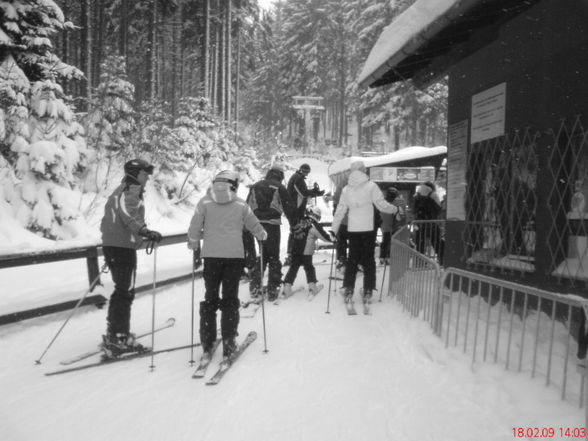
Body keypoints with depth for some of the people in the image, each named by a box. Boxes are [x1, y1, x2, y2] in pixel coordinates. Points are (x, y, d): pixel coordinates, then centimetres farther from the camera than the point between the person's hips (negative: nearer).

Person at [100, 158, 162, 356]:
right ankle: (117, 338, -7)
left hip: (111, 245, 10)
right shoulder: (130, 191, -10)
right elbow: (129, 217, -27)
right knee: (125, 292, -8)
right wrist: (146, 232, -41)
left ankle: (114, 332, 27)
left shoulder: (120, 191, 22)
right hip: (123, 247, -10)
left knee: (121, 290, 18)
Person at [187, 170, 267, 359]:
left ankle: (207, 343, 11)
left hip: (211, 255, 0)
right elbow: (255, 226, 12)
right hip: (235, 255, 0)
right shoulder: (240, 204, 3)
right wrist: (263, 235, 33)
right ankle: (228, 342, 6)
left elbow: (194, 228, 1)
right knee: (230, 299, 8)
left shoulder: (204, 202, 2)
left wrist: (195, 250, 15)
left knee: (210, 298, 11)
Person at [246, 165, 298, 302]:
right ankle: (272, 290, 7)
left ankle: (255, 287, 11)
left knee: (261, 255, 18)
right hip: (272, 225, -4)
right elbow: (289, 208, 0)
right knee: (274, 257, 6)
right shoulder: (280, 188, 1)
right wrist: (294, 225, 10)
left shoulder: (255, 187, 14)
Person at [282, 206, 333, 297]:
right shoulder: (314, 226, -9)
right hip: (306, 252, -5)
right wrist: (331, 239, 9)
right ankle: (312, 287, 12)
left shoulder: (301, 222, 10)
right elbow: (324, 236, -7)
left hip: (294, 250, 5)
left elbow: (293, 234, 21)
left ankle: (287, 287, 2)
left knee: (293, 268, 8)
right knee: (309, 268, 12)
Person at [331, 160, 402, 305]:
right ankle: (368, 292, 9)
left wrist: (334, 230, 12)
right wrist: (396, 209, 7)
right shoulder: (371, 186, -9)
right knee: (368, 260, 9)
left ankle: (348, 290, 8)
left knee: (352, 259, 13)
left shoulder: (346, 190, 2)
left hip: (352, 229, 2)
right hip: (368, 228, -2)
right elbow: (382, 205, -10)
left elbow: (340, 211, 5)